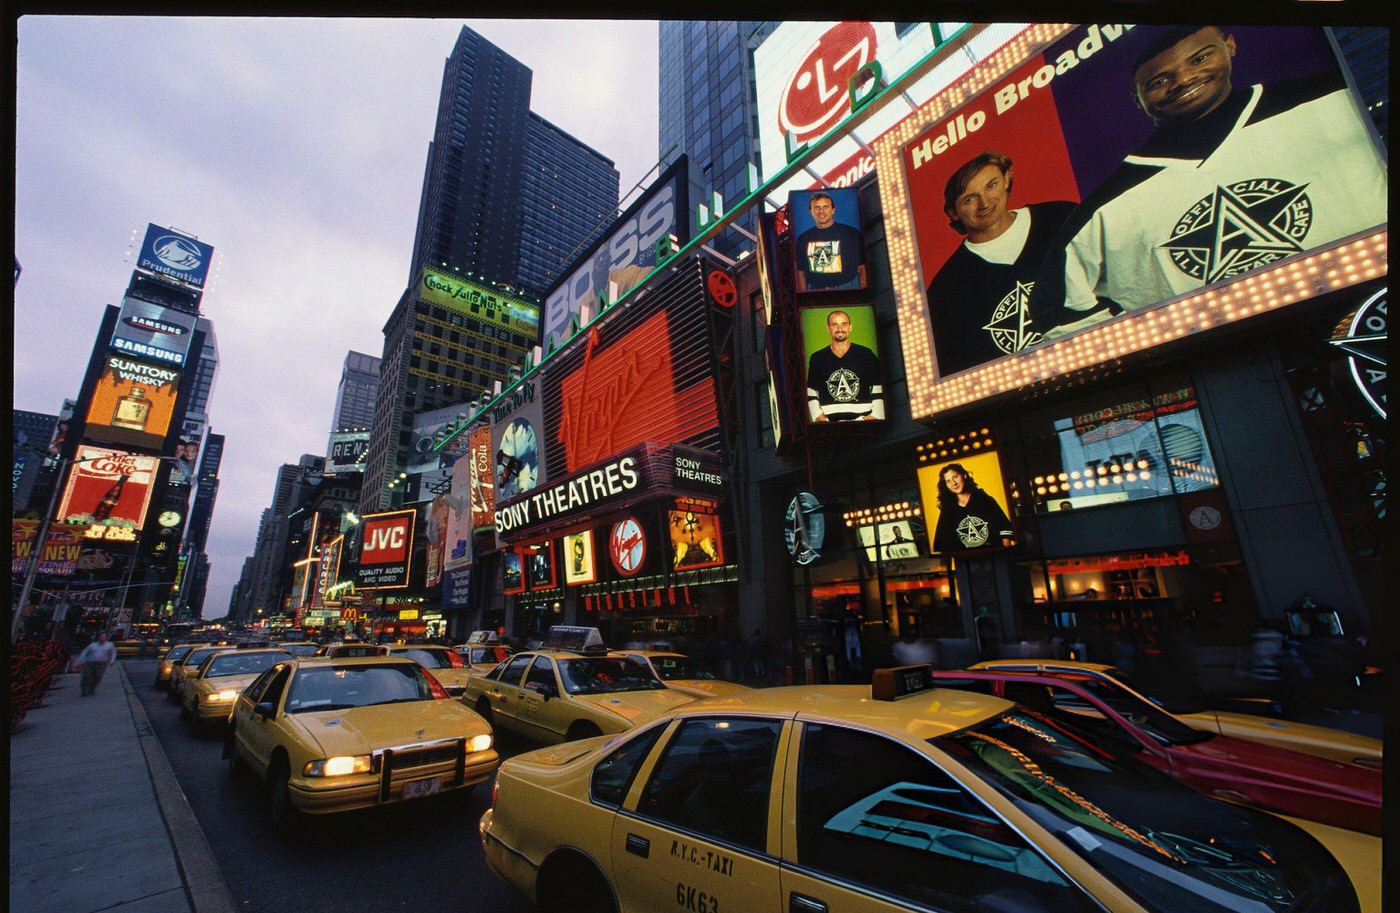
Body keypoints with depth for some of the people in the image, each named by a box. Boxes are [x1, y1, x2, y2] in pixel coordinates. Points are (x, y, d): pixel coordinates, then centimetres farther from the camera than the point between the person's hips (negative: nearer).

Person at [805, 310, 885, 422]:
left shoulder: (866, 355, 8)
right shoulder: (817, 358, 10)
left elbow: (878, 391, 9)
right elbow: (811, 394, 14)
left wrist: (874, 415, -1)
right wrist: (819, 416, 2)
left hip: (863, 419, -1)